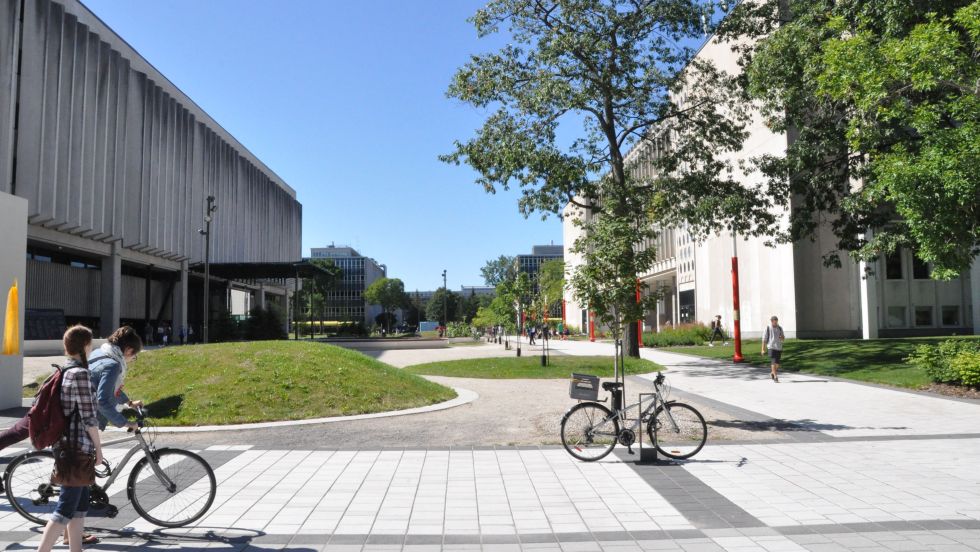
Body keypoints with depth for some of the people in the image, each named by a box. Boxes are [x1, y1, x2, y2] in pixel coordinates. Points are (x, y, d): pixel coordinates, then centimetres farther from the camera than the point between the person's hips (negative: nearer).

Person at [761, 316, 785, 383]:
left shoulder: (780, 328, 8)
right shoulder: (768, 328, -3)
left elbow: (783, 339, 14)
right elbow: (764, 339, -1)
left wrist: (781, 337, -11)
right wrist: (763, 349, -4)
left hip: (779, 347, 4)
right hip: (771, 347, -4)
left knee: (777, 363, 9)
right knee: (773, 362, -11)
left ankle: (772, 373, 33)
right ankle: (775, 377, -9)